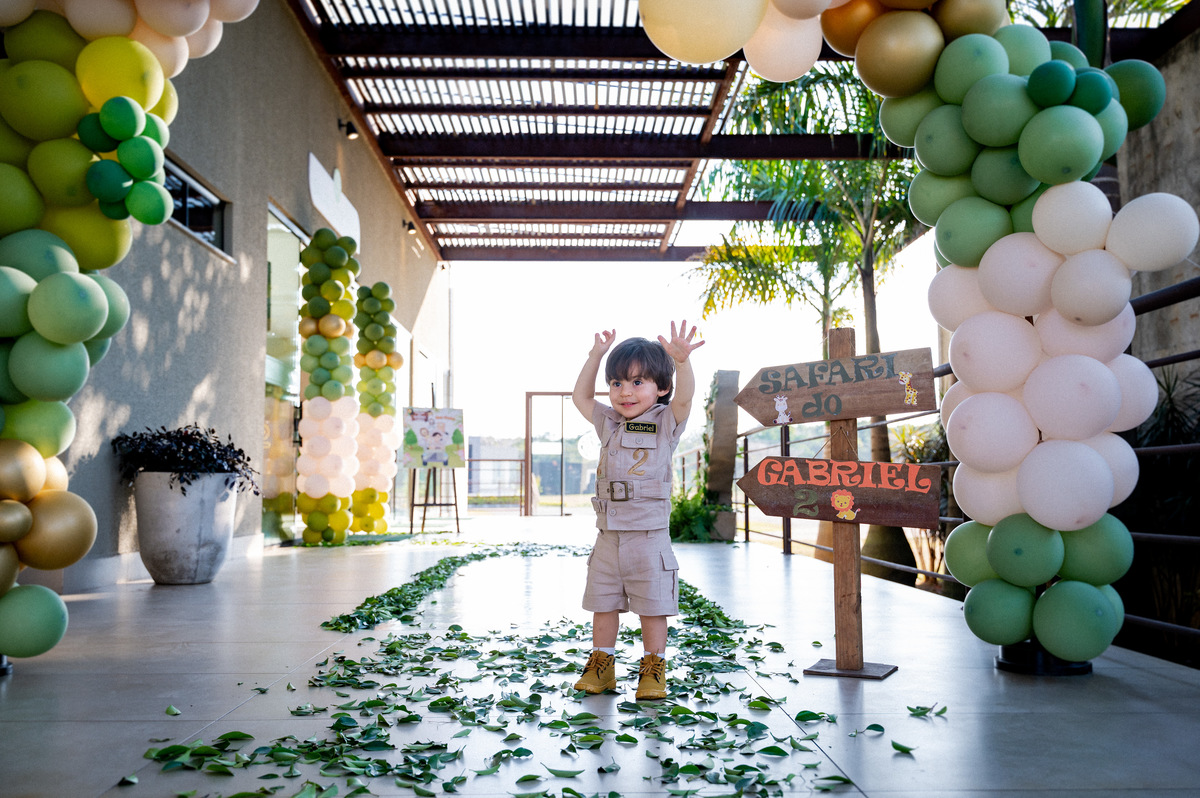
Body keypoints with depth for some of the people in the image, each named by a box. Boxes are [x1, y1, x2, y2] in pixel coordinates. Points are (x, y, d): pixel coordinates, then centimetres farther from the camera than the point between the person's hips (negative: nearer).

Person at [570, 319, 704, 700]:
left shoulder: (665, 424, -3)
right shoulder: (609, 424, 11)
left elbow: (684, 398, -22)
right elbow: (580, 396, 19)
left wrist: (682, 361, -40)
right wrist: (596, 355, 10)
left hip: (649, 535, -5)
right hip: (608, 535, 5)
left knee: (653, 605, 2)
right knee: (603, 602, 11)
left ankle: (653, 669, 14)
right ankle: (601, 664, 23)